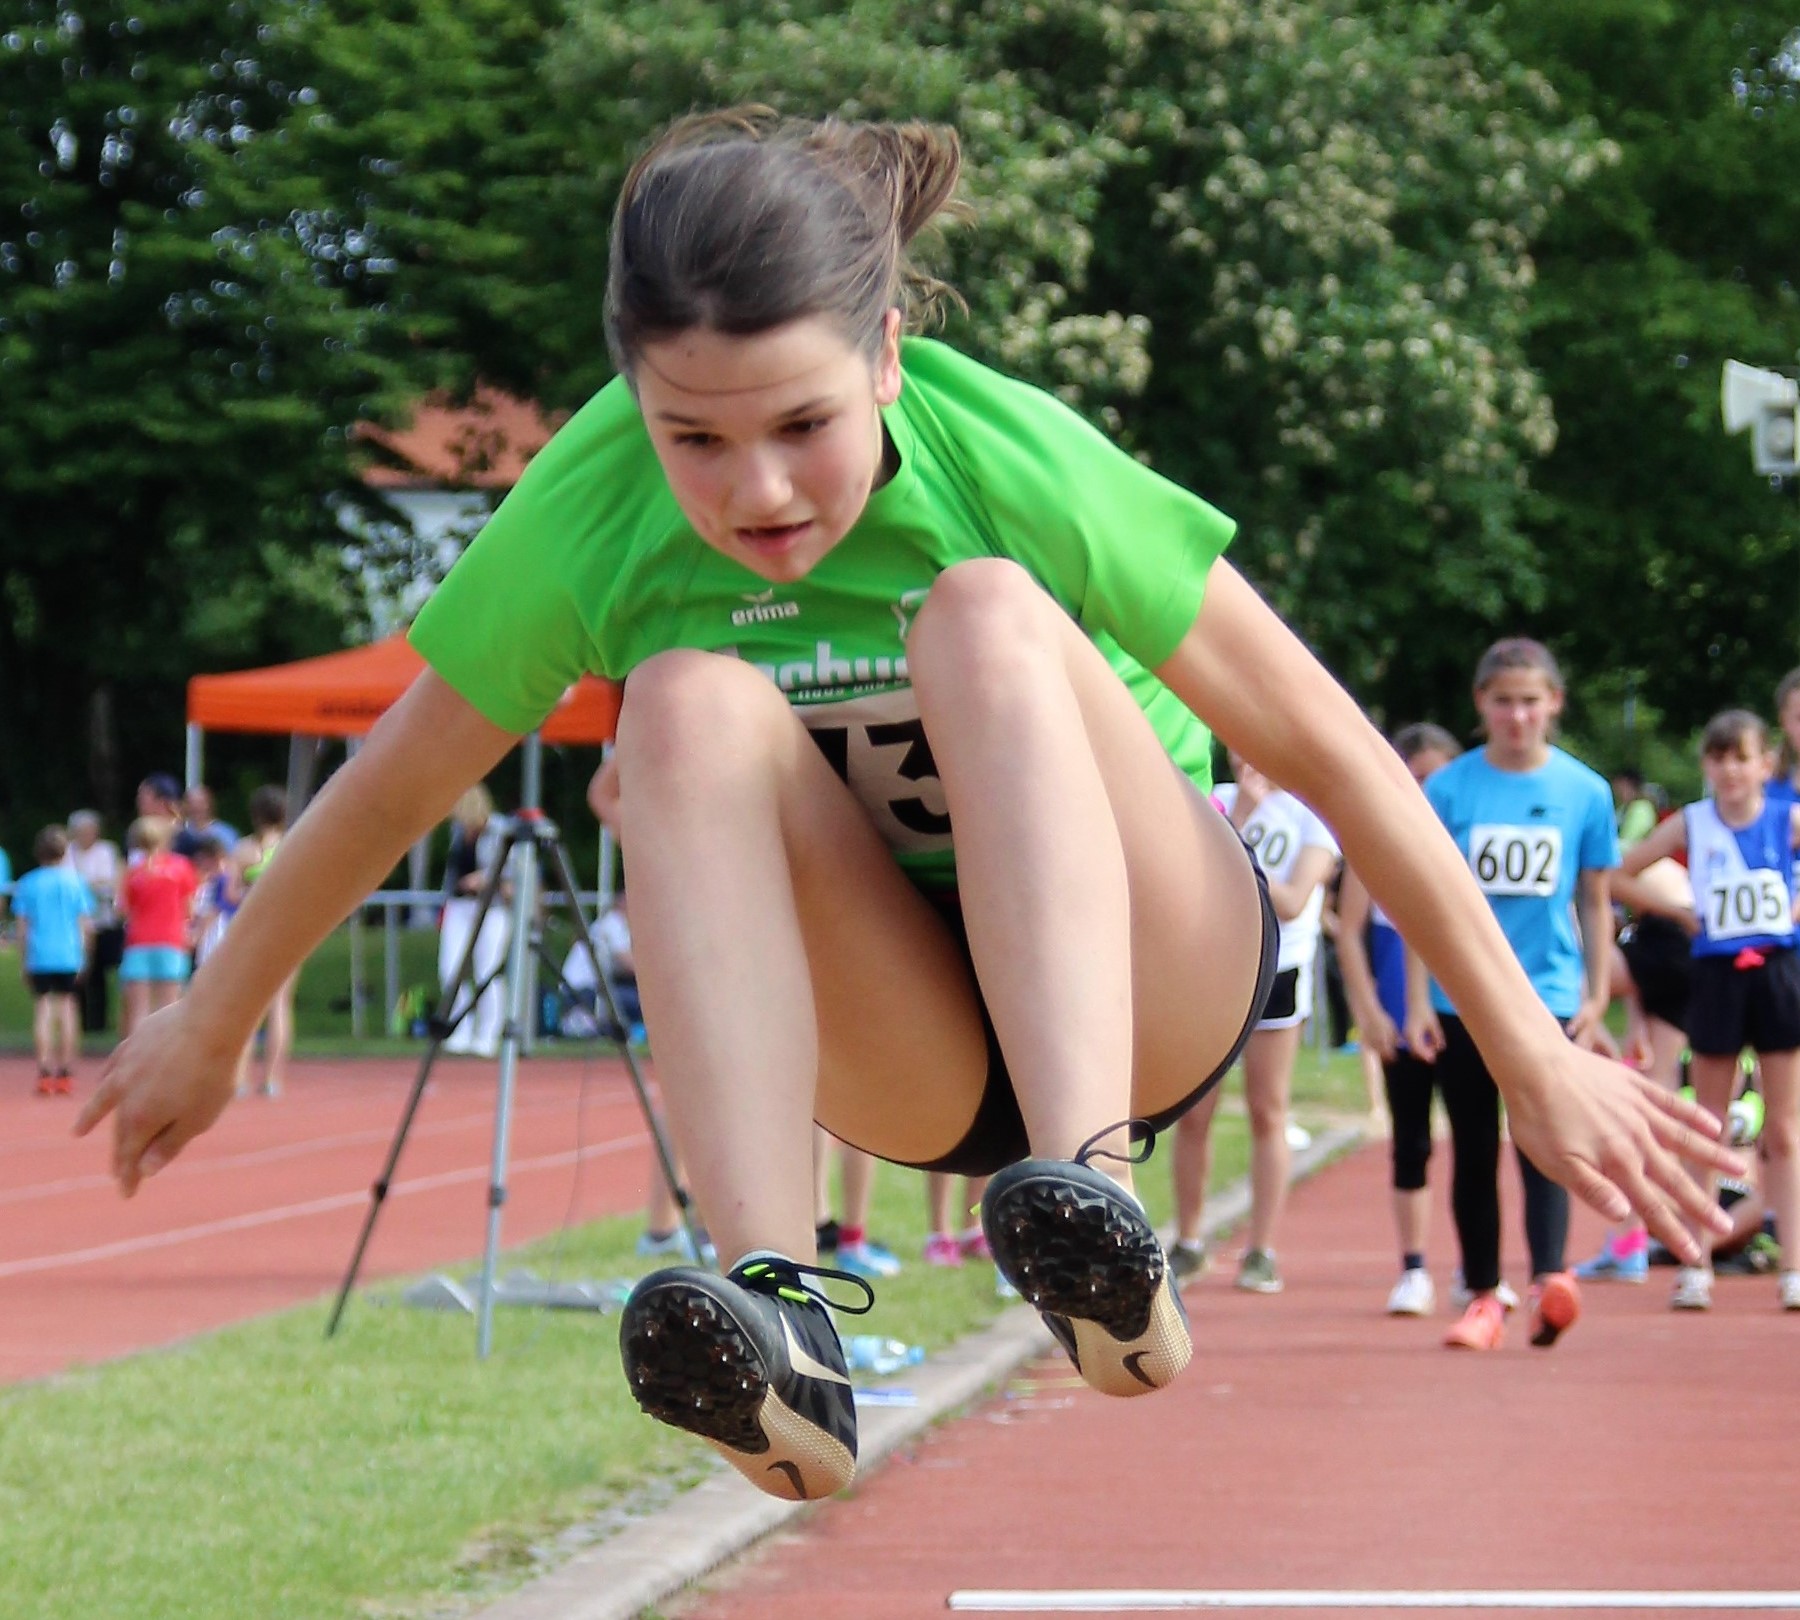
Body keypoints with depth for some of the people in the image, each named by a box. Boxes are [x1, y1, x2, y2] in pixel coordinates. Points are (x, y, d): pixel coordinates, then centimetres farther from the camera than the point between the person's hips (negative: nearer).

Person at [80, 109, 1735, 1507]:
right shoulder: (586, 518, -18)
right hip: (901, 1048, 2)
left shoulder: (1016, 468, -23)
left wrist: (1534, 1061, -10)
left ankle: (1095, 1206, -49)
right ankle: (778, 1317, -44)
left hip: (1151, 983, -2)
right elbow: (389, 786, -1)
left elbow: (1326, 746, -14)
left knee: (986, 615, -31)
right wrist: (210, 1028, 12)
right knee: (695, 696, -29)